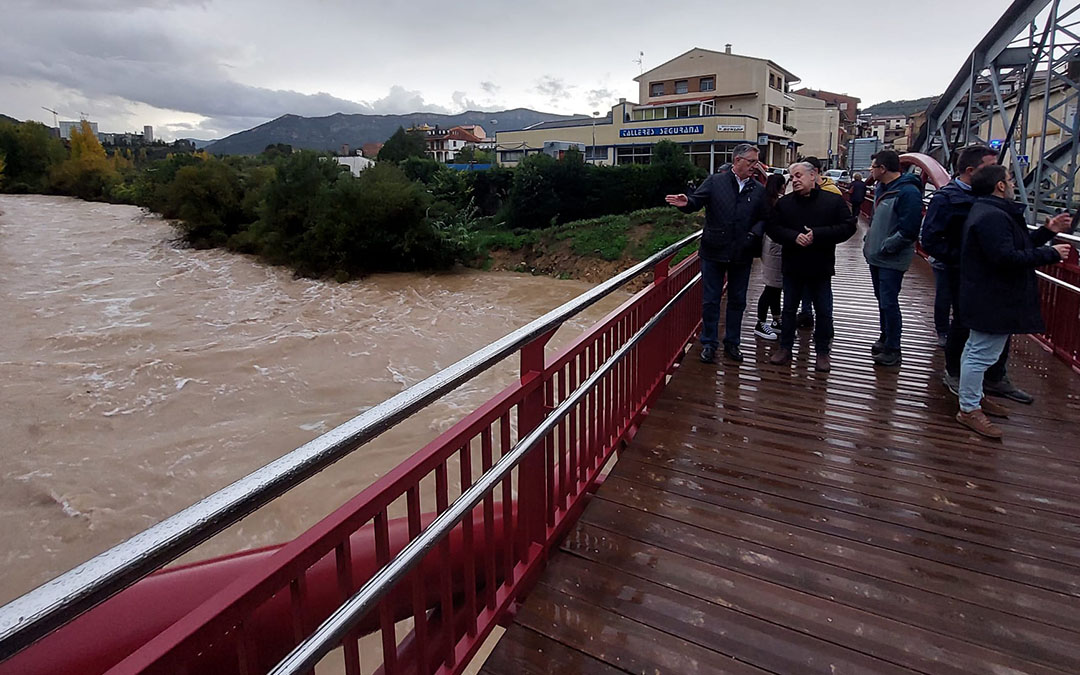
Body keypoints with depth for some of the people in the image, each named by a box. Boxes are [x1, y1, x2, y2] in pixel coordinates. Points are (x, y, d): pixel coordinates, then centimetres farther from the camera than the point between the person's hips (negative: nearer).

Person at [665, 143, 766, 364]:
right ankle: (708, 344, 18)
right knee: (710, 300, 5)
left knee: (737, 301, 12)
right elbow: (697, 201, -10)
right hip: (714, 252, -3)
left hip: (742, 254, 3)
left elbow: (763, 219, 7)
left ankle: (732, 343, 26)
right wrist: (686, 202, -33)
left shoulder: (758, 190, 5)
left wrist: (753, 234, -12)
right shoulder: (715, 182, -2)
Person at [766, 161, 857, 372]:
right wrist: (794, 237, -19)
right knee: (789, 309, 10)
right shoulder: (784, 202, 3)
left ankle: (822, 352, 21)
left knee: (824, 312, 6)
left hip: (821, 268, -1)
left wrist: (818, 234, -20)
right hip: (792, 267, 2)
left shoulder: (834, 201, -4)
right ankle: (785, 349, 23)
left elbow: (848, 226, -8)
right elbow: (773, 228, -1)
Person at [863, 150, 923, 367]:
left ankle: (892, 349, 4)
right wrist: (870, 241, 11)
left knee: (889, 303, -6)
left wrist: (885, 248, -16)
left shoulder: (908, 192, -18)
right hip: (876, 257, 9)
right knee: (882, 301, 18)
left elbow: (908, 230, -22)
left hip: (892, 260, -9)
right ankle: (885, 339, 32)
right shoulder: (880, 188, 11)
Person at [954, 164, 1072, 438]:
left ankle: (974, 397, 34)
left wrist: (1048, 231, 13)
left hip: (988, 298, 12)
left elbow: (1016, 246, 18)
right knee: (981, 354, -5)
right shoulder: (992, 217, -21)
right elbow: (1007, 258, -27)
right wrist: (1051, 254, -17)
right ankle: (969, 410, 4)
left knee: (976, 350, 20)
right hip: (994, 301, -12)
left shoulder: (991, 212, 15)